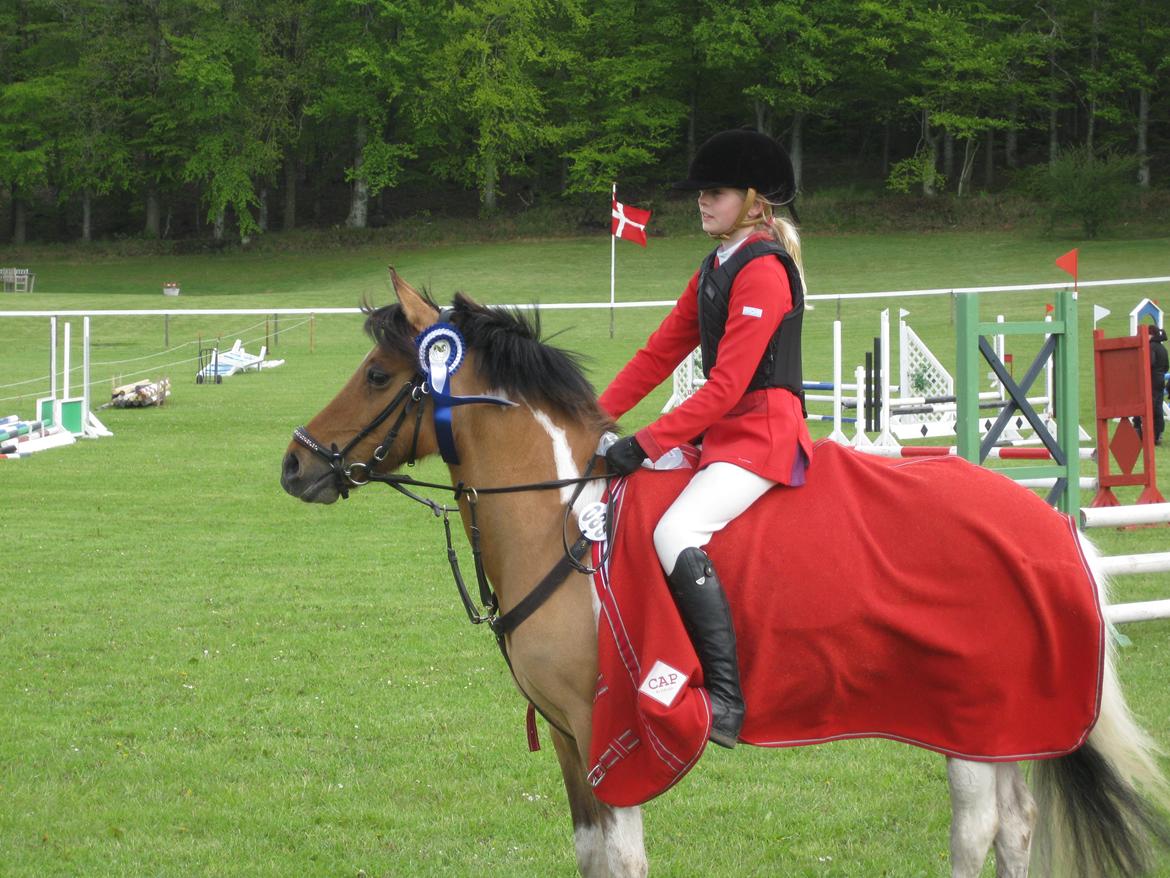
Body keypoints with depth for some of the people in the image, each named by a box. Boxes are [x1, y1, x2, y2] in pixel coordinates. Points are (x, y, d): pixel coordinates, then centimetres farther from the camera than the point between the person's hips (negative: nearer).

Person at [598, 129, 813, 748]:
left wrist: (645, 444, -21)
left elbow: (726, 386, -19)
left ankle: (726, 699, -31)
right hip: (723, 435, 10)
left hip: (762, 436, -10)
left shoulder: (764, 269, -14)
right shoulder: (714, 270, 17)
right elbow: (660, 353, 16)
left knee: (676, 534, -29)